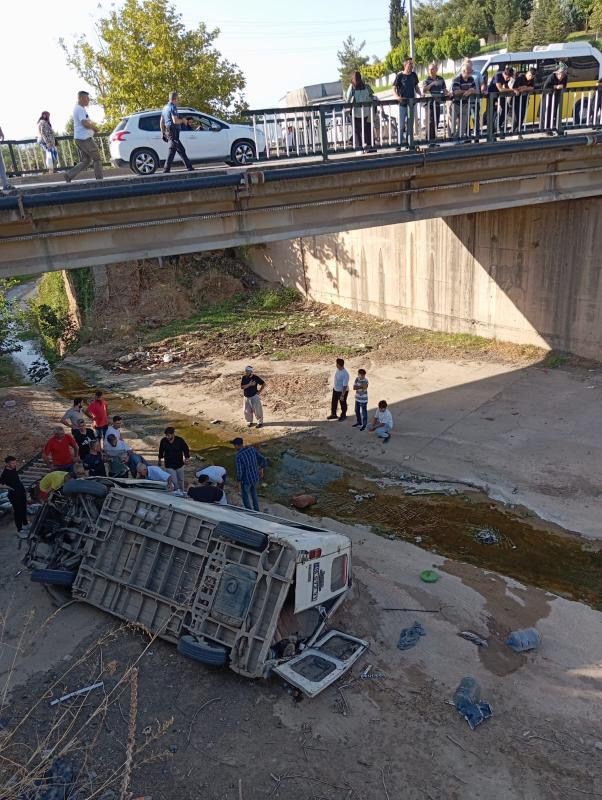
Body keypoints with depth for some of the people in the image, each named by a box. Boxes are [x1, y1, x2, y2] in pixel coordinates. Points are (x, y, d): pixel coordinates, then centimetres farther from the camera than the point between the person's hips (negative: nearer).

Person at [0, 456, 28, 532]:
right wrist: (9, 487, -24)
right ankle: (19, 529, 13)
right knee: (18, 511, 2)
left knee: (24, 509, 23)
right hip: (14, 495, -8)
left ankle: (25, 523, 44)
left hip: (22, 492, 8)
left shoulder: (13, 468, -2)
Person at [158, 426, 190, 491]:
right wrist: (160, 459, 17)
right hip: (169, 466, -1)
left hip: (179, 464, 1)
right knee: (174, 482, -8)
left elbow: (186, 449, -2)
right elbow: (161, 451, 5)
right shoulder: (163, 441, -13)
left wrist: (187, 458, -13)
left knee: (180, 480, 18)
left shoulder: (180, 440, -16)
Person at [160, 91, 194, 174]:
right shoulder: (173, 107, -10)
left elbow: (161, 122, 21)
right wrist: (183, 120, -3)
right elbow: (175, 121, -21)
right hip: (173, 131, -9)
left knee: (181, 150, 12)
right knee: (172, 150, -8)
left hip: (167, 131, 9)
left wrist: (163, 133, 24)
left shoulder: (165, 107, 19)